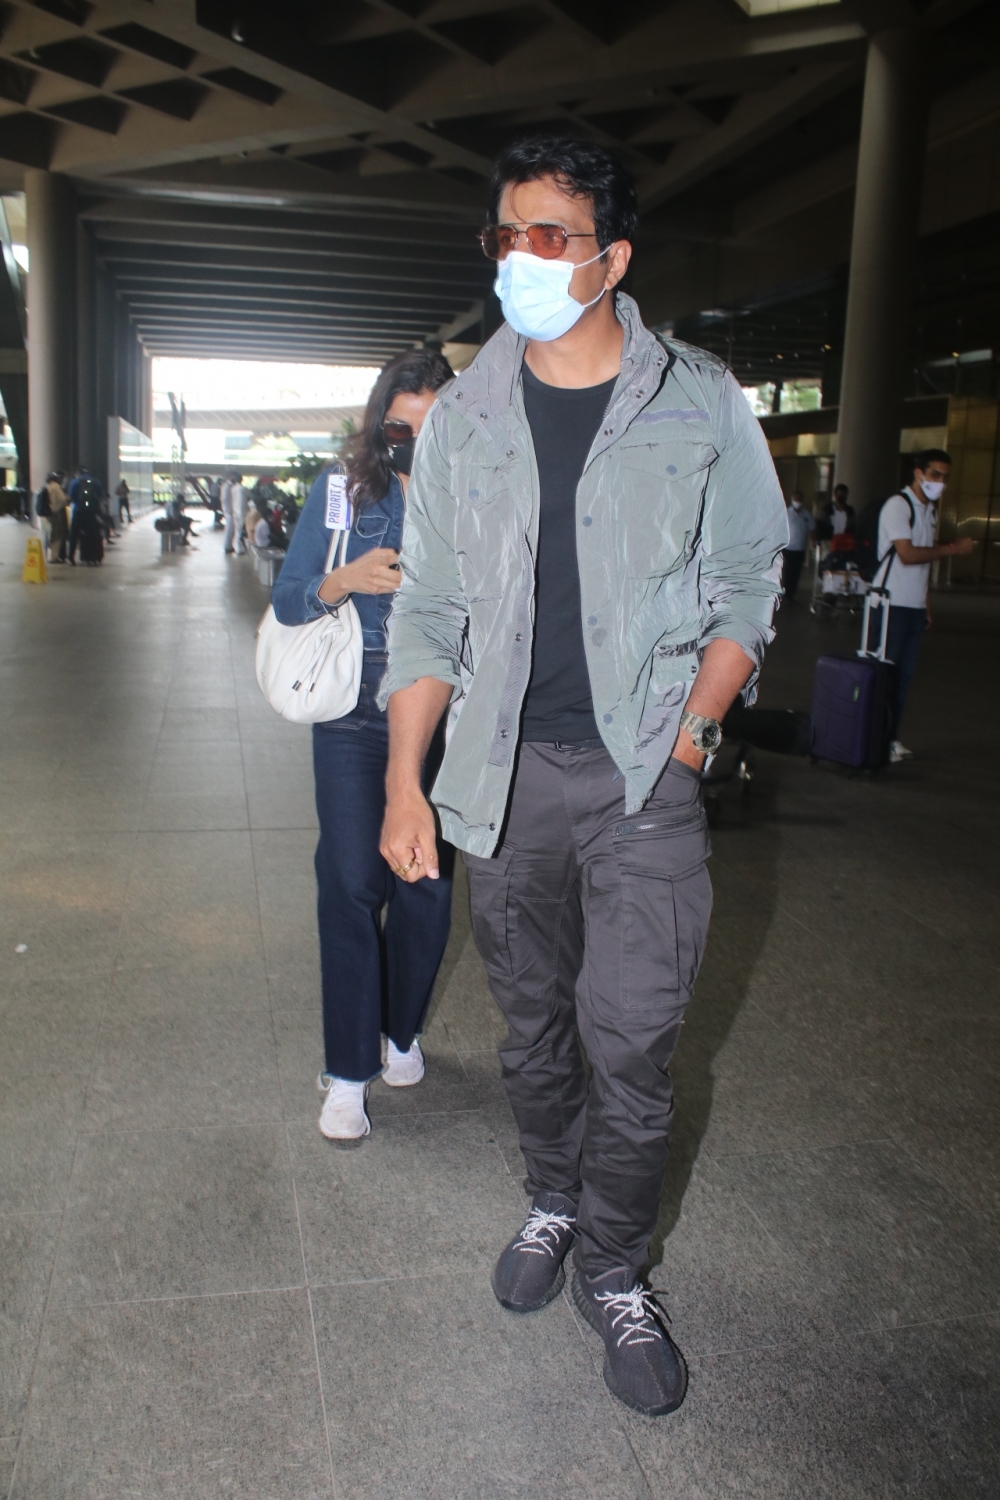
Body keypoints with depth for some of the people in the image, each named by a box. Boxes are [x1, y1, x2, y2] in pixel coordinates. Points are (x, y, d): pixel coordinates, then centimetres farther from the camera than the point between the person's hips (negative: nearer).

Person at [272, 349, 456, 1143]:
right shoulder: (341, 491, 3)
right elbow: (287, 602, 2)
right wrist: (345, 580, -16)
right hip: (355, 709, -1)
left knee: (426, 881, 7)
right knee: (352, 883, -5)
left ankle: (402, 1032, 31)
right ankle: (348, 1072, 8)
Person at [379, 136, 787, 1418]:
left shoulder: (700, 402, -1)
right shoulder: (462, 417, 4)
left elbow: (744, 589, 5)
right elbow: (429, 612, 5)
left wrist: (691, 732, -7)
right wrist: (403, 781, -2)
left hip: (643, 775, -2)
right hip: (504, 771, 2)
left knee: (631, 1040, -1)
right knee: (532, 1021, 15)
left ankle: (614, 1272, 23)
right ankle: (552, 1202, 40)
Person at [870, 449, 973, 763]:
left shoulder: (931, 509, 16)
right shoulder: (898, 505, -9)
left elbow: (925, 558, 18)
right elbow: (908, 554, -18)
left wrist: (926, 604, 14)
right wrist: (953, 548, -11)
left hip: (915, 606, 8)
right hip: (891, 603, -8)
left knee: (904, 675, 8)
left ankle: (890, 737, 14)